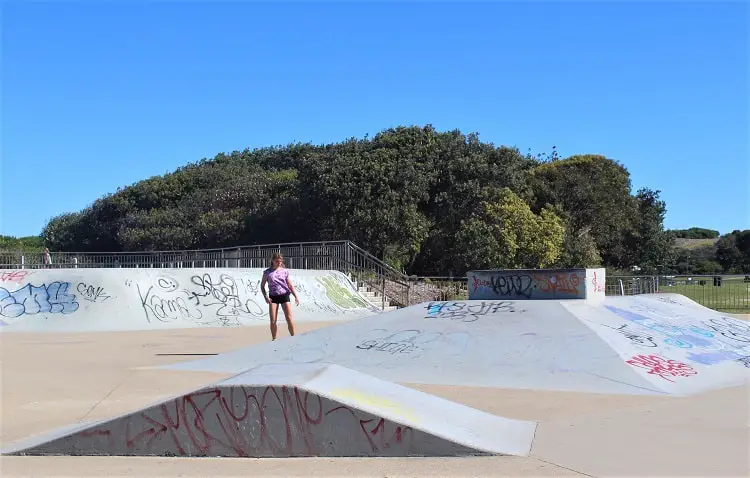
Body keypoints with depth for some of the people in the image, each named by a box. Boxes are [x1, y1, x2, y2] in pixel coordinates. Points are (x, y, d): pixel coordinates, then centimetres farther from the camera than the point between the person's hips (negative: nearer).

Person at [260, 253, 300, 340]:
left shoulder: (285, 271, 7)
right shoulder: (267, 272, 3)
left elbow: (290, 285, 12)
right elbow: (262, 286, 6)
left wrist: (296, 296, 3)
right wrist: (265, 297, -9)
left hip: (284, 295, 0)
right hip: (273, 297, 0)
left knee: (289, 318, -8)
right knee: (273, 321, -4)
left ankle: (293, 337, 3)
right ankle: (274, 339, 10)